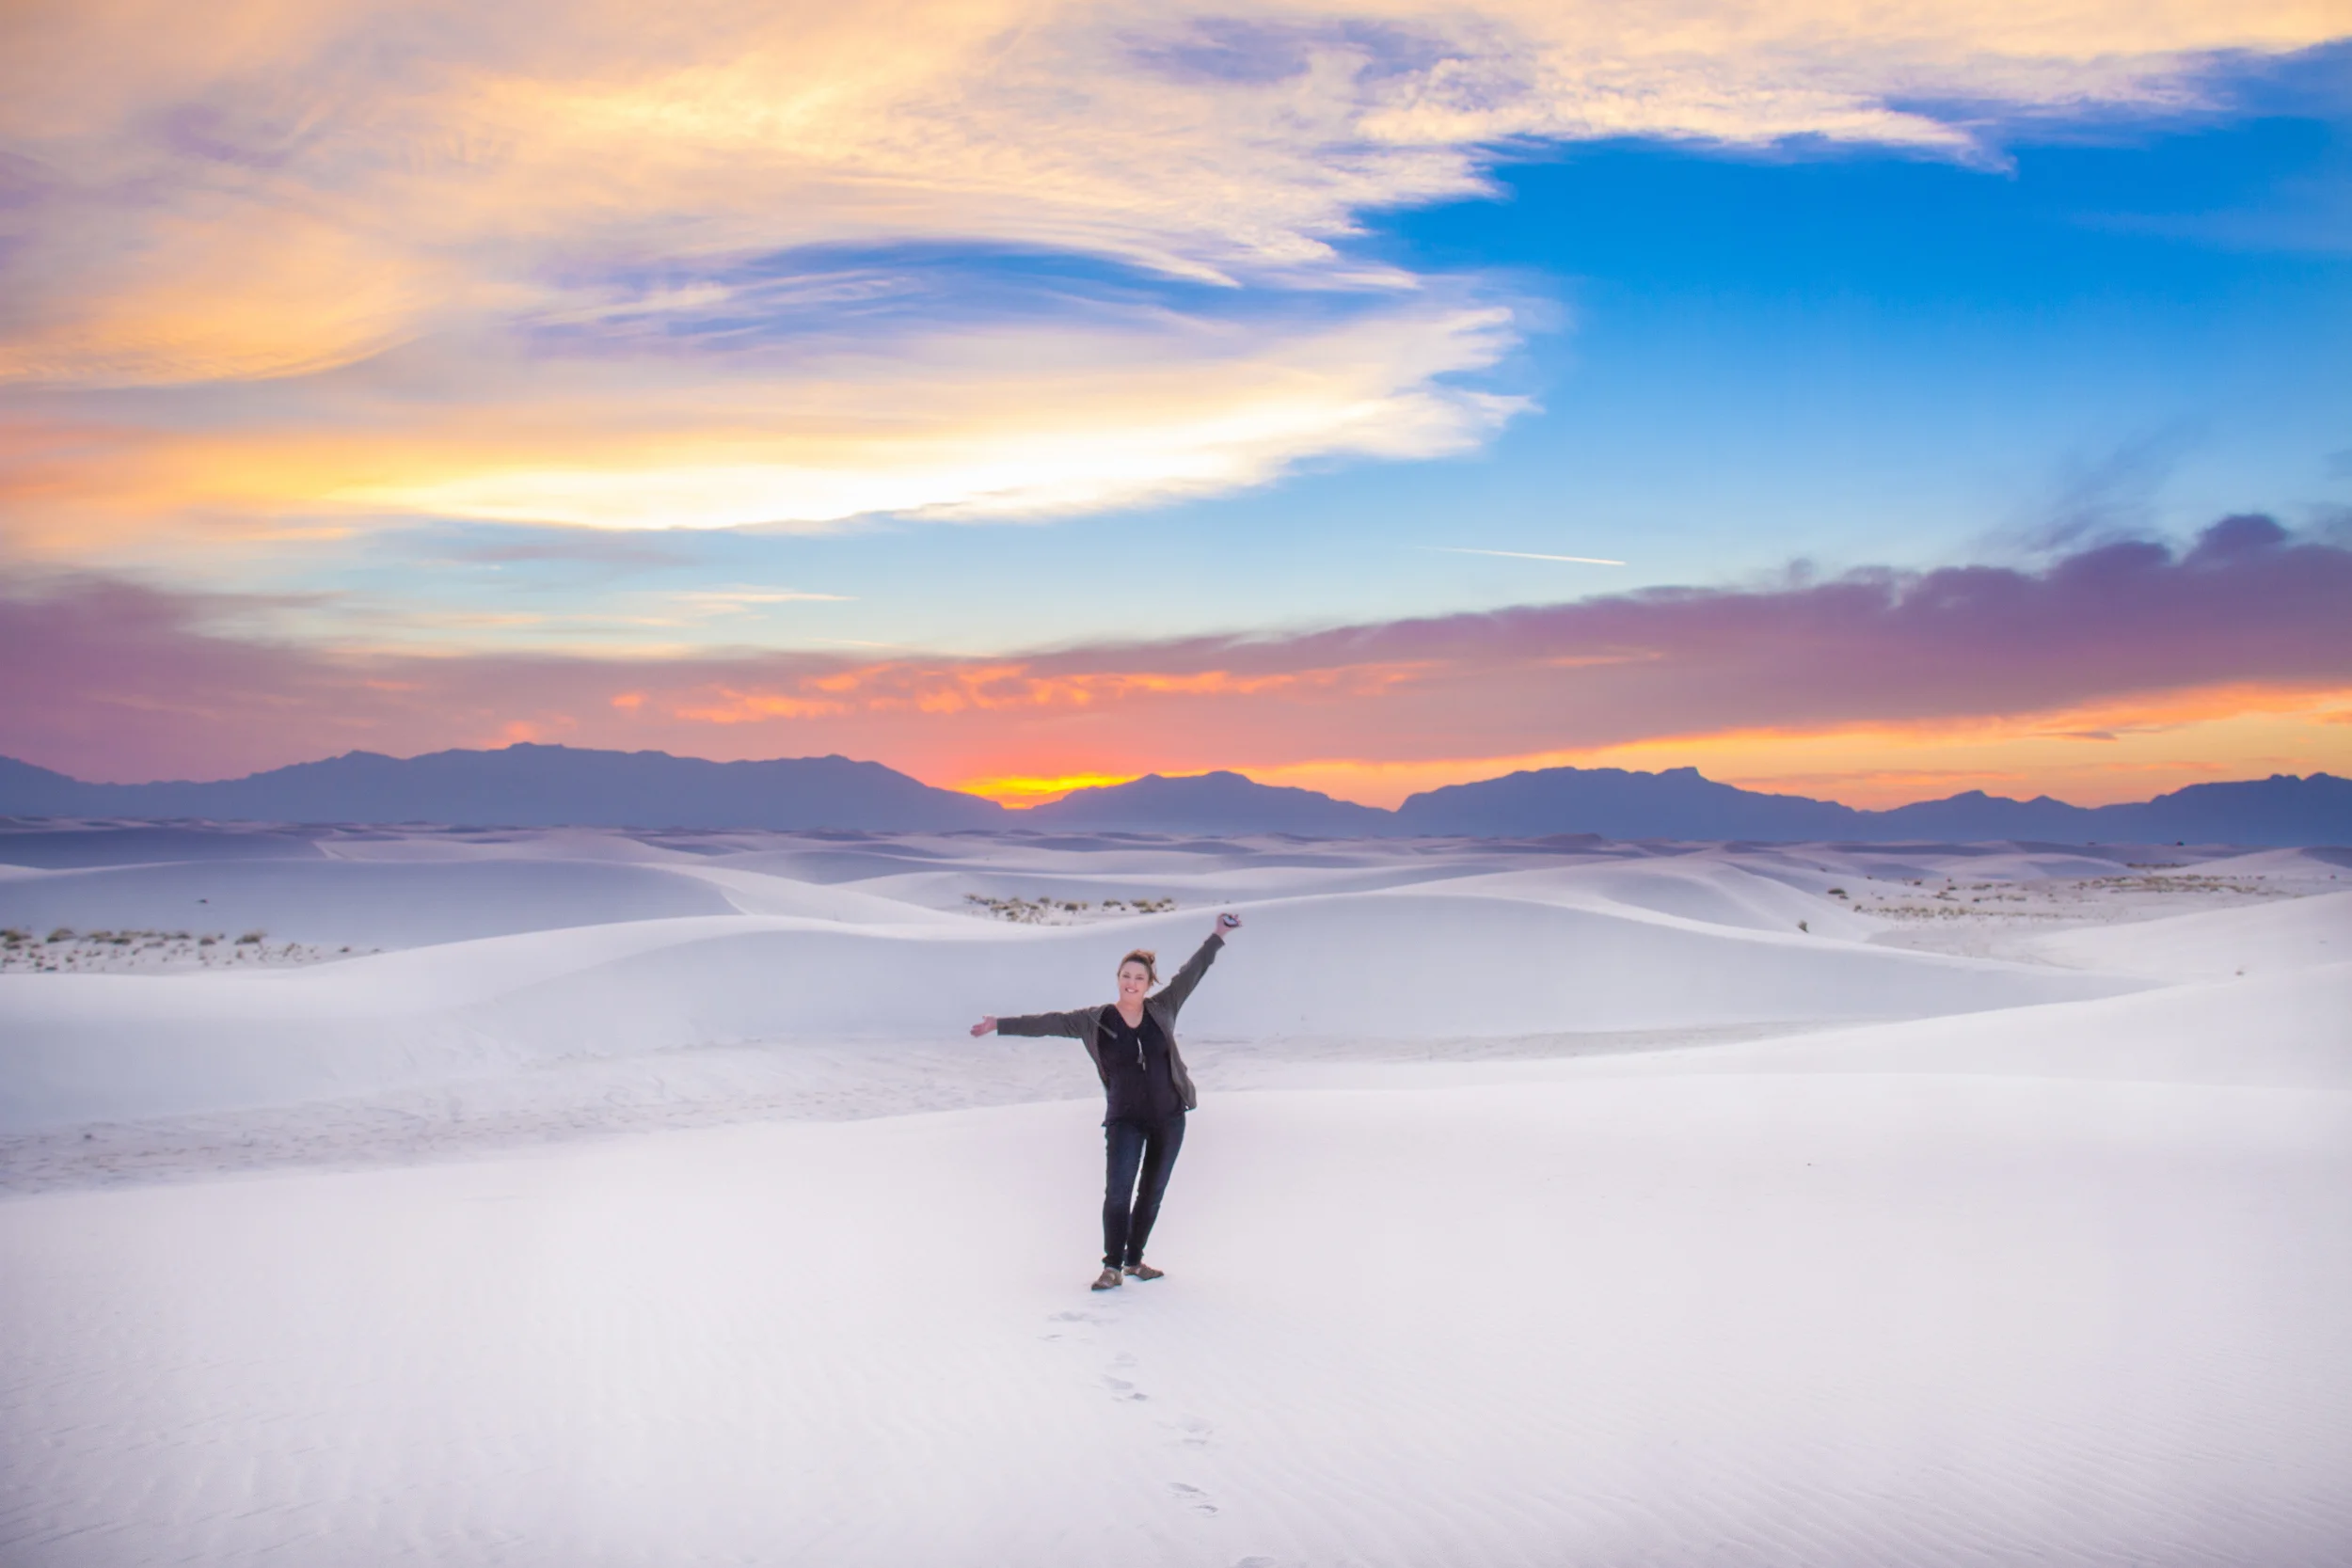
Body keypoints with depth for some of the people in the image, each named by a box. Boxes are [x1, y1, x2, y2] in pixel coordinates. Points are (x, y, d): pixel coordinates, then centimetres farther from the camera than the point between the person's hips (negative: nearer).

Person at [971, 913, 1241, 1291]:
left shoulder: (1162, 1008, -1)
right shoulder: (1094, 1020, -6)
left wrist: (1218, 936, 6)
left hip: (1169, 1117, 3)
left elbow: (1190, 973, 4)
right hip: (1125, 1119, -2)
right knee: (1118, 1190, -14)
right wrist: (1001, 1024, -9)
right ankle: (1112, 1266, -6)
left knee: (1152, 1192, 11)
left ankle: (1134, 1260, 25)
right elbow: (1049, 1022, -6)